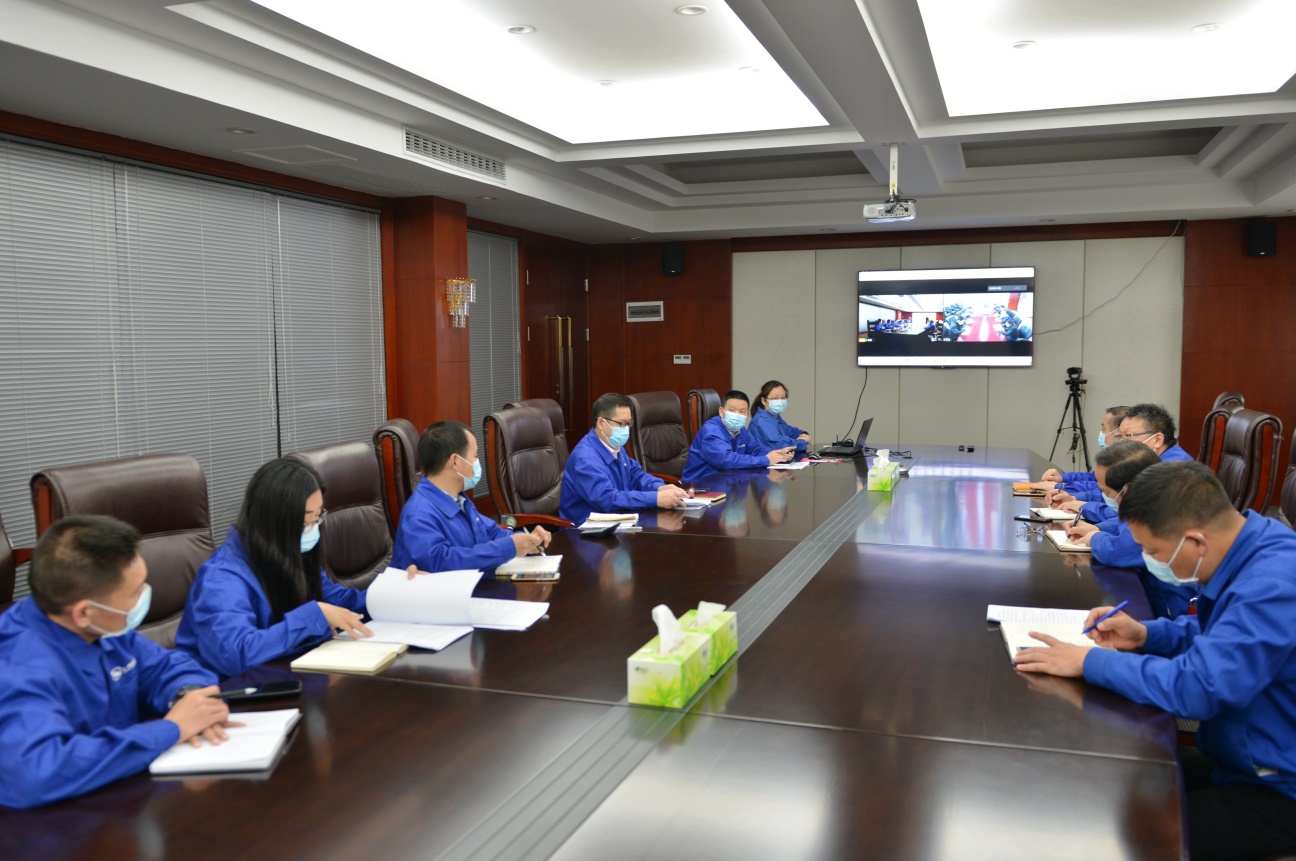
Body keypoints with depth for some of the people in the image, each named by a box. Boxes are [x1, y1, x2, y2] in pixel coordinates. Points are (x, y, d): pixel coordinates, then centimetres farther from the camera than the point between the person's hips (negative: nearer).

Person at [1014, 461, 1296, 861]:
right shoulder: (1248, 549, -1)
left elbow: (1195, 687, -36)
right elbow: (1215, 633, 18)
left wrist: (1091, 661, -24)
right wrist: (1146, 634, 0)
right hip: (1240, 759, 9)